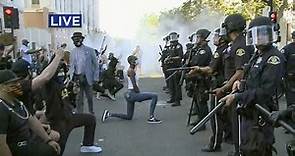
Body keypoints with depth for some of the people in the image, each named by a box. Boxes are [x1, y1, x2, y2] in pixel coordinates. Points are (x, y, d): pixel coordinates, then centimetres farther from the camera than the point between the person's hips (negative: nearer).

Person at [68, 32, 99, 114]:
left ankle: (91, 113, 27)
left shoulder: (89, 50, 0)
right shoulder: (73, 52, 8)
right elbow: (71, 65, 13)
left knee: (89, 97, 8)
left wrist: (95, 77, -5)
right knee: (79, 98, 5)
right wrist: (71, 75, -3)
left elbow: (95, 64, 1)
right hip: (77, 78, 2)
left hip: (87, 77, -2)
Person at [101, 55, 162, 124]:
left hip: (130, 95, 10)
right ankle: (151, 117, -14)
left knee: (128, 117, 17)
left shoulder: (132, 70, 18)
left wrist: (139, 93, 16)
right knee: (154, 96, -16)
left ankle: (109, 114, 18)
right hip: (132, 94, -10)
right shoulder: (131, 70, -12)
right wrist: (139, 94, -8)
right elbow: (134, 85, -18)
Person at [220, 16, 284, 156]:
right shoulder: (257, 56, 14)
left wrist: (237, 97, -24)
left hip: (260, 116, -9)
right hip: (248, 112, 9)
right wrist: (242, 84, 3)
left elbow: (265, 91, -22)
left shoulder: (274, 57, -15)